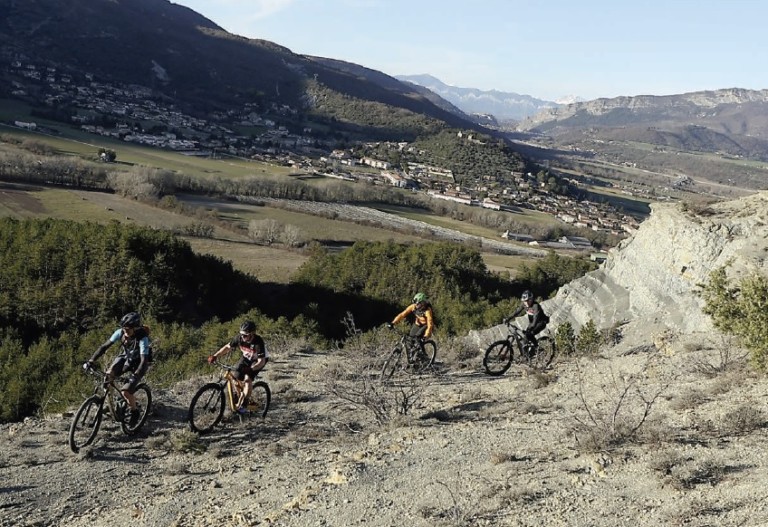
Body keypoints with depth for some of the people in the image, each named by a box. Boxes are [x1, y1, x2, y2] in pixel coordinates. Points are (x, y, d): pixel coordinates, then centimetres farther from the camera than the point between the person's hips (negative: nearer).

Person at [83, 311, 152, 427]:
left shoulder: (142, 338, -34)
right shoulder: (120, 332, -21)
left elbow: (144, 360, -40)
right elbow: (105, 346, -18)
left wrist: (134, 376, -54)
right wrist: (90, 361, -27)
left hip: (138, 363, -5)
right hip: (125, 357, 5)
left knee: (125, 391, -20)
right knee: (107, 377, -19)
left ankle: (134, 411, 7)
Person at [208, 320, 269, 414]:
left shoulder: (258, 342, -37)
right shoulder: (239, 338, -26)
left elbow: (261, 362, -38)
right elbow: (227, 347, -13)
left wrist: (250, 369, -53)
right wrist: (215, 356, -24)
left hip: (259, 359, -5)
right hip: (247, 357, 5)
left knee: (248, 378, -24)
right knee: (235, 376, -11)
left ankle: (243, 405, -14)